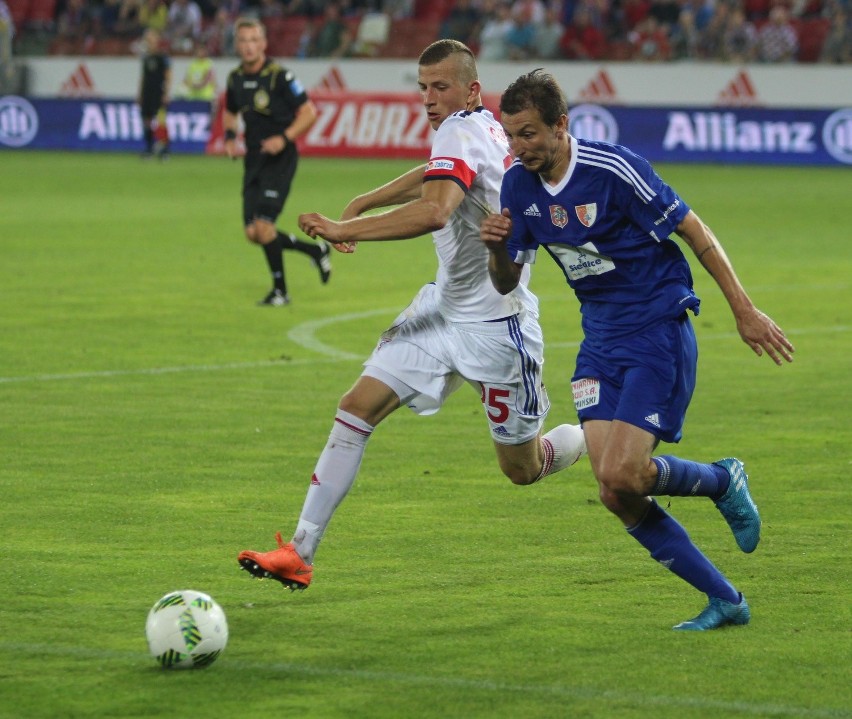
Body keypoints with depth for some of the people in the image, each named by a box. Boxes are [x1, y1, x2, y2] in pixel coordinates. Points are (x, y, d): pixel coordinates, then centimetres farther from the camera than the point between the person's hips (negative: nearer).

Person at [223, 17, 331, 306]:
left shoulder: (279, 76, -13)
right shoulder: (235, 78, 6)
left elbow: (308, 112, -11)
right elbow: (231, 112, 24)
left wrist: (284, 138, -23)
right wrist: (229, 136, 4)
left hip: (280, 159, -7)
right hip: (254, 160, 7)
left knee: (262, 225, -15)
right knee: (253, 233, 3)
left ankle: (280, 290, 1)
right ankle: (316, 250, 24)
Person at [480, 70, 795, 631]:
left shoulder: (615, 170, -19)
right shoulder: (519, 185, 1)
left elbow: (695, 232, -10)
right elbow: (508, 283, 7)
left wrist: (745, 312, -9)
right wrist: (496, 248, -16)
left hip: (658, 332, -7)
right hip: (601, 342, 7)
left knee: (621, 474, -20)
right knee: (616, 496, -5)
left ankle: (724, 481, 12)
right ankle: (725, 601, 8)